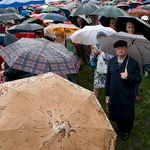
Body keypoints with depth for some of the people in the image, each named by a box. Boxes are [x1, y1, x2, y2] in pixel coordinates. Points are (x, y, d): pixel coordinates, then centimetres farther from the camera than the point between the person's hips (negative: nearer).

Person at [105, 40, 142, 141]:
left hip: (127, 96, -4)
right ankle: (120, 127, 46)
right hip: (114, 94, 4)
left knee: (127, 114, 11)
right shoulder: (111, 62, 2)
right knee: (115, 112, 18)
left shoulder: (134, 63, -11)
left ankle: (127, 130, 39)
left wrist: (128, 77, -29)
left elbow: (138, 79, -11)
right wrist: (107, 93, 9)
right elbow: (108, 78, 7)